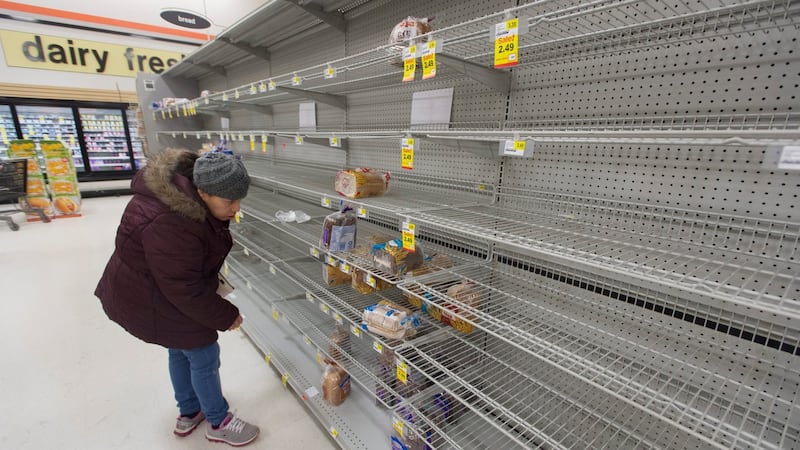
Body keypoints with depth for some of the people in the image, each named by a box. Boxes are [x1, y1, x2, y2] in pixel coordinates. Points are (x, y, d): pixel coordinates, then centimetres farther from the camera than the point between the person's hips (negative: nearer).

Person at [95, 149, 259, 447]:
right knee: (204, 356, 4)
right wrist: (226, 316, -19)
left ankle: (189, 414, 46)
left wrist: (214, 282, 4)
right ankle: (218, 424, 27)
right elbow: (185, 290, -30)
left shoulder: (188, 190, -8)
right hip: (151, 301, -9)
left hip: (169, 285, 9)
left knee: (181, 350, 23)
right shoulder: (170, 225, -37)